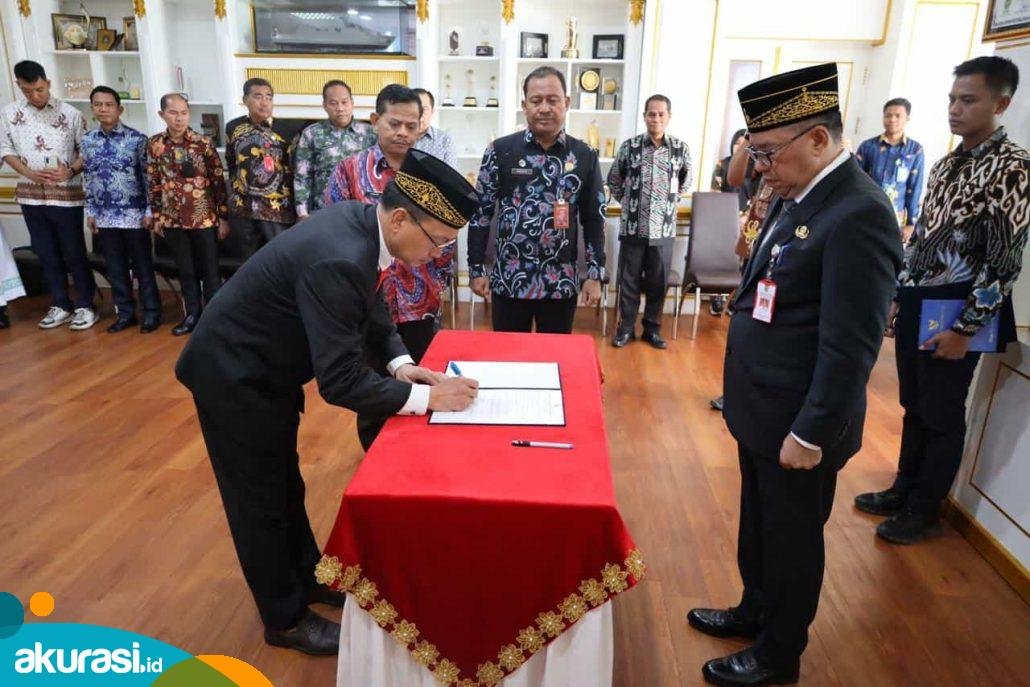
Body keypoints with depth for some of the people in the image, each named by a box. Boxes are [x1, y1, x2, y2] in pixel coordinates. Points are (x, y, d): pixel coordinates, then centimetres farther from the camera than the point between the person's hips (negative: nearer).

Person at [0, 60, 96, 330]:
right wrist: (30, 173, -9)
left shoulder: (70, 113, -4)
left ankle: (85, 306, 13)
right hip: (31, 194, 3)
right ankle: (60, 305, 21)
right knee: (46, 254, 10)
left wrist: (71, 171, -17)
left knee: (74, 253, 2)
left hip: (66, 194, -3)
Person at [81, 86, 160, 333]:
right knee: (115, 267, 10)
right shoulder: (87, 141, 6)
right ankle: (125, 312, 21)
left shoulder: (136, 139, -6)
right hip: (105, 216, 4)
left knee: (142, 265, 4)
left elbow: (147, 176, -5)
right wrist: (90, 212, 10)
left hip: (134, 214, -4)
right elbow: (88, 179, 12)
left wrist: (149, 211, -8)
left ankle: (151, 312, 14)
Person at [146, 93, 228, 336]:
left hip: (204, 218, -3)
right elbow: (154, 184, 9)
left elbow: (218, 182, -5)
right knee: (185, 270, 13)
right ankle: (193, 314, 25)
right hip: (173, 219, 3)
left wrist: (223, 217, -7)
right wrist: (156, 217, 9)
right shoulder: (154, 144, 2)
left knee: (209, 270, 5)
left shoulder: (204, 143, -7)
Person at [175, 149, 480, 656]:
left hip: (266, 367, 9)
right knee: (261, 501, 9)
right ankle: (286, 619, 29)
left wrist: (399, 362, -8)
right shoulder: (337, 261, -37)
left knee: (285, 483, 23)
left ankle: (306, 578, 43)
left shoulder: (361, 223, -9)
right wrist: (426, 396, -26)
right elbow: (340, 382, -34)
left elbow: (370, 306, 6)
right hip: (233, 377, -9)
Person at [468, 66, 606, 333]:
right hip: (509, 280, -1)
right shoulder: (500, 151, -3)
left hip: (562, 283, 1)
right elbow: (481, 213, 0)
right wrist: (476, 269, -2)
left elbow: (594, 219, 6)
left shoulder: (584, 156, 2)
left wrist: (595, 275, 2)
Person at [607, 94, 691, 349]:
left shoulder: (681, 148, 1)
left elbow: (686, 181, 17)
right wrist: (627, 201, 8)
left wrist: (670, 201, 12)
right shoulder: (629, 146, -2)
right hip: (632, 226, -1)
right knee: (629, 280, 7)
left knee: (658, 282, 9)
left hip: (663, 228, 1)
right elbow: (613, 180, 11)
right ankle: (626, 327, 20)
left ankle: (652, 328, 23)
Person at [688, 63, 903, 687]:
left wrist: (812, 434, -20)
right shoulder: (799, 195, 5)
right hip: (762, 408, 8)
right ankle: (756, 611, 48)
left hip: (799, 424, -8)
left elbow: (852, 346, -24)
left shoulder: (859, 214, -23)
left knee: (792, 540, 13)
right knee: (758, 523, 25)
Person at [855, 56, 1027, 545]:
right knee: (914, 407, 18)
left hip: (953, 313, -7)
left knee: (942, 415, 7)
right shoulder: (948, 163, 11)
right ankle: (904, 491, 34)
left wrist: (965, 329, -18)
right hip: (915, 304, 7)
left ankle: (925, 512, 23)